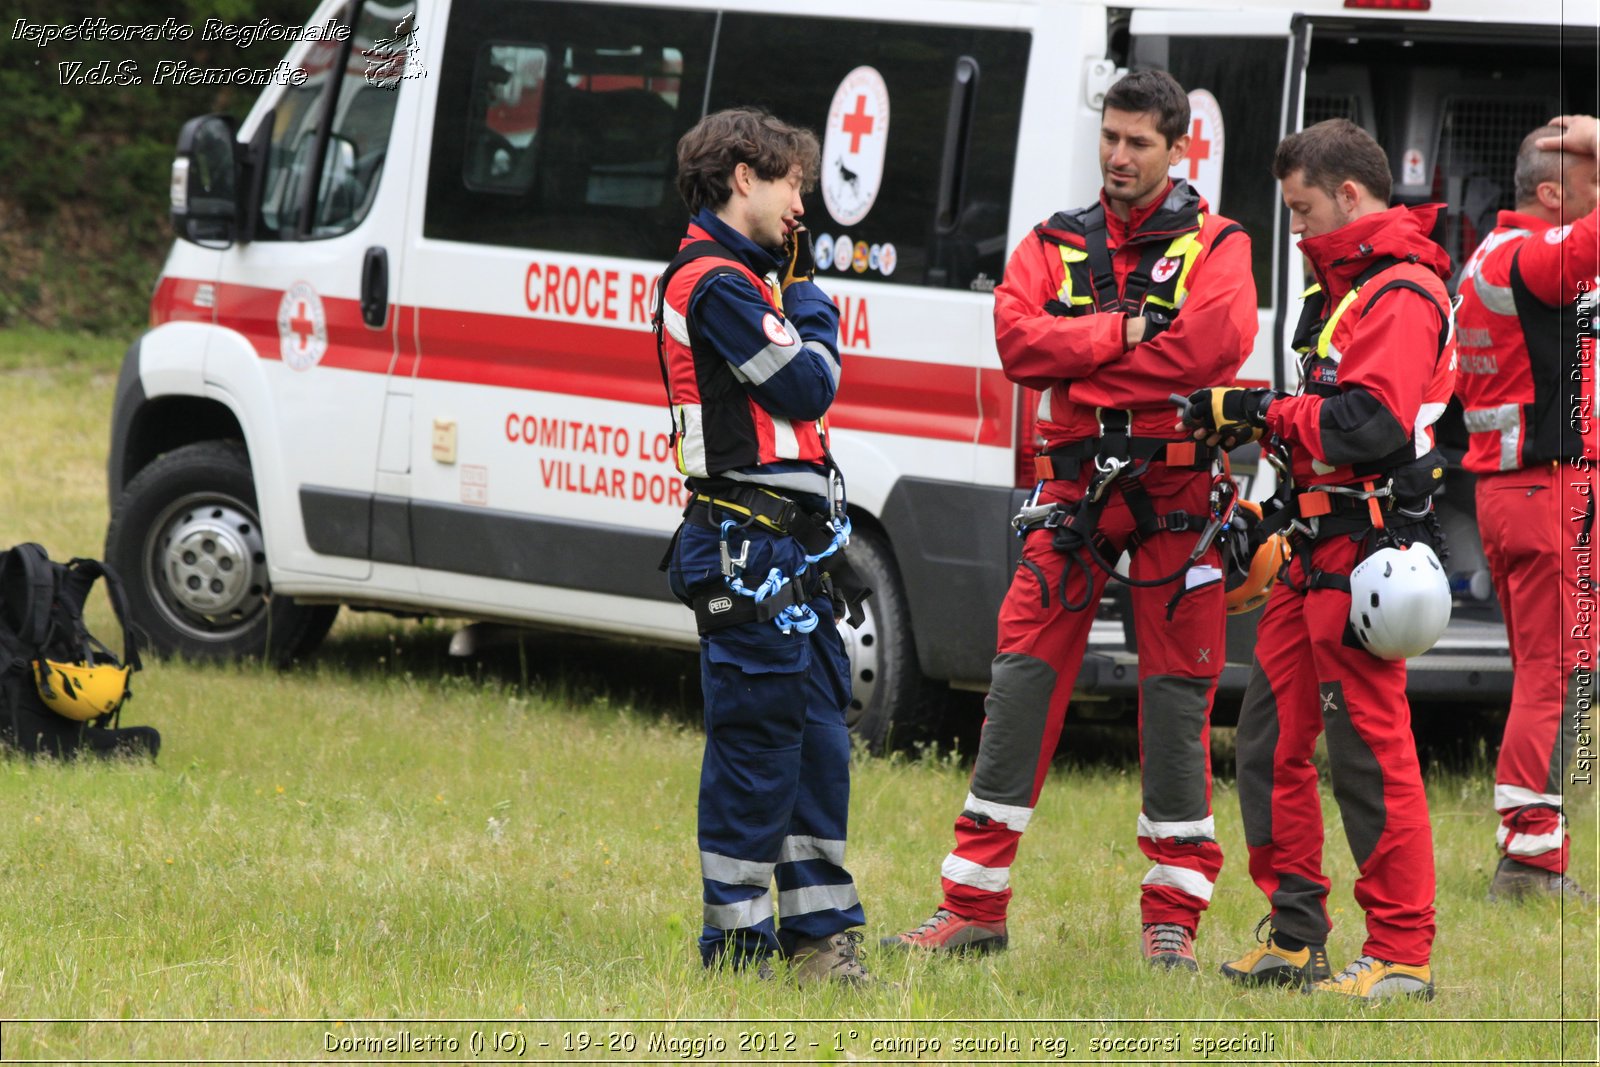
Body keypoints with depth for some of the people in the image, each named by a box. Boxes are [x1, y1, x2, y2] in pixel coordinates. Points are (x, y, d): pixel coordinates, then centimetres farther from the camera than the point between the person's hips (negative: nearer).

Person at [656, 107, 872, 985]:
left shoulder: (741, 277, 20)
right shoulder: (717, 282, -13)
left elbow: (798, 390, 19)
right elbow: (807, 388, -15)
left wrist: (797, 294, 9)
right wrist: (813, 308, 1)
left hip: (791, 553, 10)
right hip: (748, 548, -10)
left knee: (818, 743, 11)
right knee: (757, 745, -6)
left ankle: (818, 936, 15)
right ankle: (737, 945, -2)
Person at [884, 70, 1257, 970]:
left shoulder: (1215, 246, 3)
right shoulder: (1054, 246, 12)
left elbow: (1213, 343, -15)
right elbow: (1019, 340, -4)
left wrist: (1079, 360, -11)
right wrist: (1124, 334, -13)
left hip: (1177, 491, -2)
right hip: (1074, 489, 2)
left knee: (1178, 694, -1)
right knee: (1025, 677, -2)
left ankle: (1173, 914, 7)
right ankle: (975, 906, 2)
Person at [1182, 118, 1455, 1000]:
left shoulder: (1403, 296, -12)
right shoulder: (1347, 287, 21)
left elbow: (1371, 423, -23)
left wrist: (1262, 412, -15)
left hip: (1361, 556, -10)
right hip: (1316, 552, 10)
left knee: (1370, 749, -9)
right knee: (1272, 739, 11)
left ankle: (1403, 955, -5)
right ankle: (1295, 939, 18)